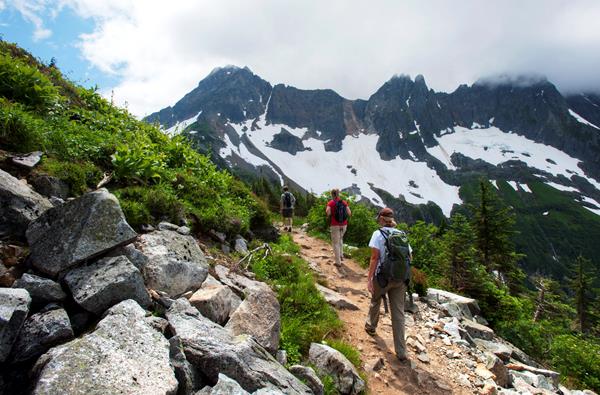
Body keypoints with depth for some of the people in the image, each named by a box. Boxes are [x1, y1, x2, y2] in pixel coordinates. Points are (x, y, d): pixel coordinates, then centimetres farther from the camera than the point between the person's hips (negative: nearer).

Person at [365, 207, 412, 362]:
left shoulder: (378, 234, -8)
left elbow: (375, 257, -16)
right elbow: (410, 256, 10)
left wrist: (369, 279, -15)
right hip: (400, 278, 4)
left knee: (375, 301, 25)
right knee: (398, 313, 7)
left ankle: (370, 326, 48)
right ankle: (401, 352, 8)